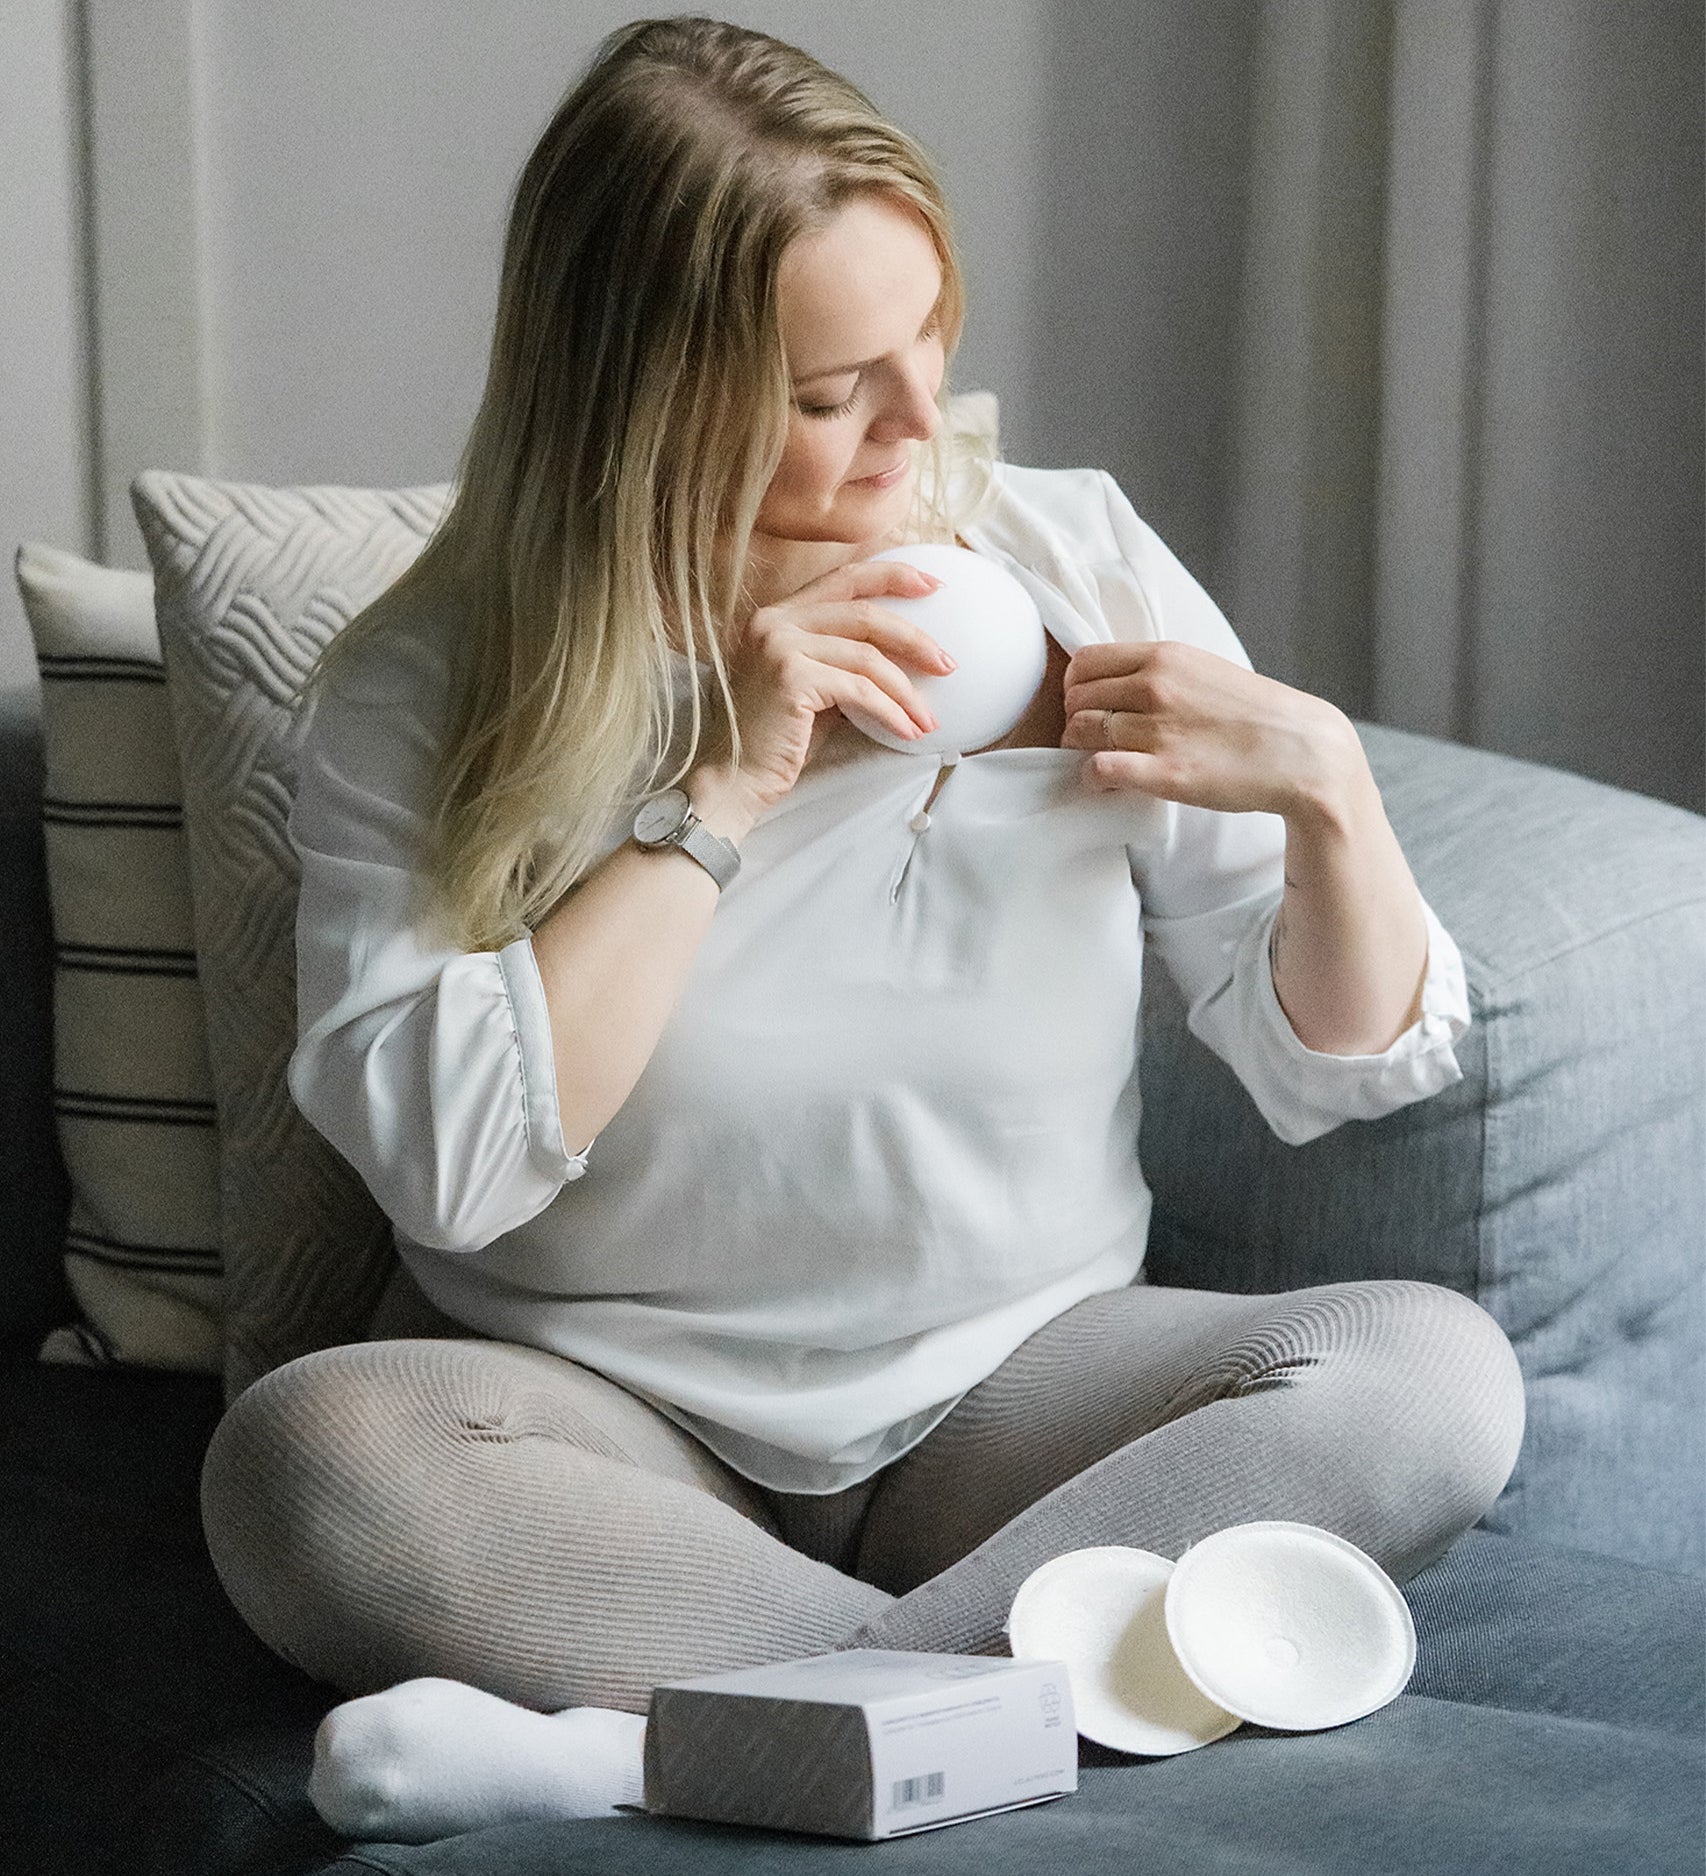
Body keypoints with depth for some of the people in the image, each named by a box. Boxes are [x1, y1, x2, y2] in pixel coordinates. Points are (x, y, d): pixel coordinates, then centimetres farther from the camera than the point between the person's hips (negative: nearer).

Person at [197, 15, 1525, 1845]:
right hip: (612, 1420, -2)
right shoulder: (425, 689, -5)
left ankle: (656, 1727, -30)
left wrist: (1327, 791, -14)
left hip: (1013, 1389, 3)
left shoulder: (1075, 566, 1)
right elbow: (443, 1159, -19)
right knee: (303, 1455, -32)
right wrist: (723, 790, -19)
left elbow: (1347, 1066, 6)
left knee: (1433, 1371, -25)